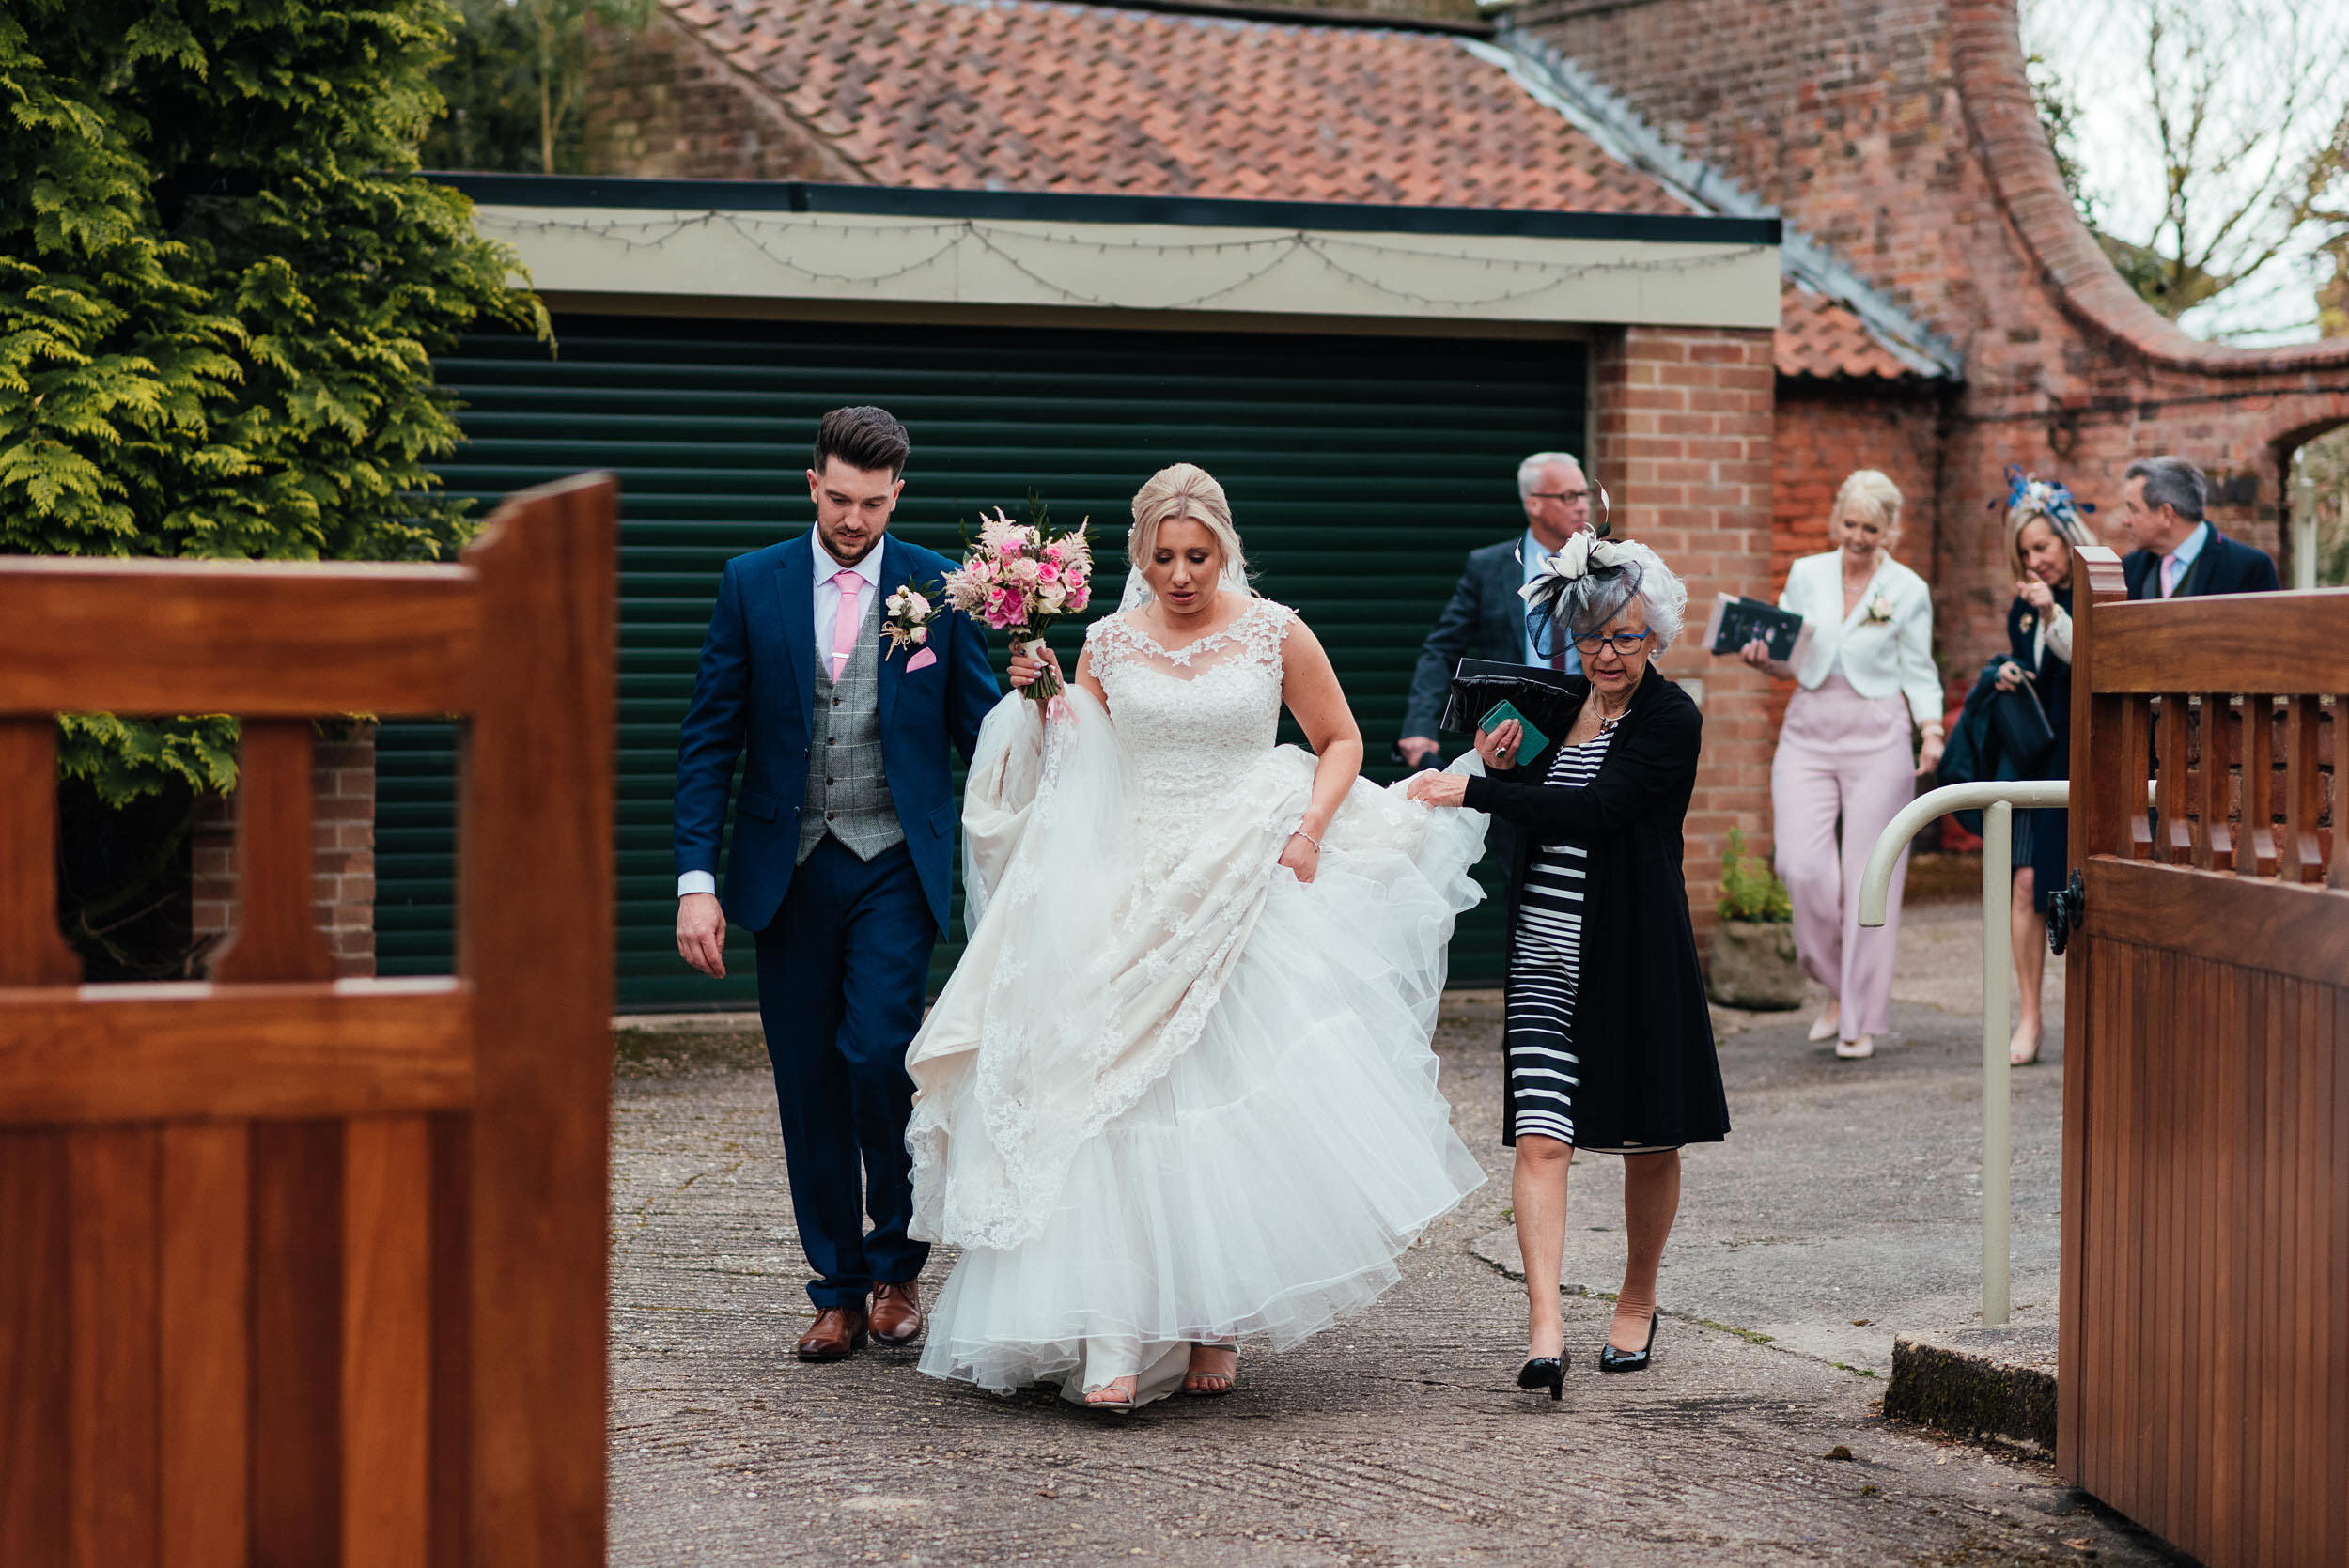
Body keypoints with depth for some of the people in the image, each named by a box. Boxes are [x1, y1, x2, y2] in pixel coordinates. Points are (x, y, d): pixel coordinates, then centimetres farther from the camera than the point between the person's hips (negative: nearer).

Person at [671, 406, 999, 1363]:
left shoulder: (938, 587, 1)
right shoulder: (752, 584, 3)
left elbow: (978, 729, 5)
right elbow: (709, 740, 3)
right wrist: (696, 879, -5)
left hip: (894, 864, -2)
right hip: (789, 870, 2)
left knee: (879, 1057, -15)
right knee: (808, 1085, 5)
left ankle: (896, 1267, 6)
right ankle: (837, 1291, 17)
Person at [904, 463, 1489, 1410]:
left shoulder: (1274, 633, 2)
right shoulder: (1109, 643, 6)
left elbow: (1341, 741, 10)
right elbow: (1075, 771, 13)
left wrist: (1309, 829, -5)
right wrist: (1041, 703, -4)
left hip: (1247, 893, -1)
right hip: (1135, 896, 1)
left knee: (1235, 1104, -6)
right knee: (1122, 1101, -10)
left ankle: (1213, 1328, 7)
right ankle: (1116, 1342, -12)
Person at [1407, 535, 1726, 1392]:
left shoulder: (1672, 720, -8)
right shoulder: (1562, 706, 10)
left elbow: (1594, 811, -21)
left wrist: (1474, 790, -23)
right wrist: (1498, 770, 1)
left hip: (1634, 958, -4)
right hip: (1545, 952, 4)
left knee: (1647, 1143, 9)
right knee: (1541, 1137, -9)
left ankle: (1637, 1306, 29)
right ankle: (1545, 1328, -16)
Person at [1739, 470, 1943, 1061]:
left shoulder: (1908, 590, 2)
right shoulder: (1807, 575, 8)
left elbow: (1919, 673, 5)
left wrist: (1931, 729, -11)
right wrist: (1763, 657, -7)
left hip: (1878, 735, -2)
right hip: (1809, 730, 2)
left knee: (1869, 875, -2)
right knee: (1803, 864, -11)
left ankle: (1861, 1018, 8)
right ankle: (1838, 986, 13)